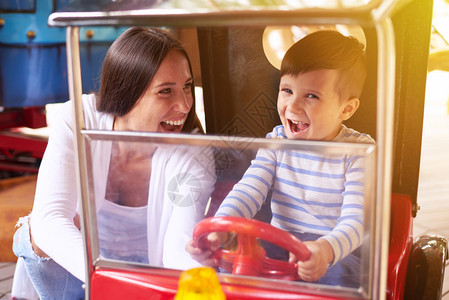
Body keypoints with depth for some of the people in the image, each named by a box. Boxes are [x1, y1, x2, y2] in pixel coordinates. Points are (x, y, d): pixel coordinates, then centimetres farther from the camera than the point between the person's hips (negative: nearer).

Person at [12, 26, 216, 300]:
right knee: (37, 232, -28)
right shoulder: (78, 120, -23)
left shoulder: (194, 157, -23)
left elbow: (182, 253, -30)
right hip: (77, 268, -1)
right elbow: (48, 218, -34)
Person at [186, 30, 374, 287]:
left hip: (338, 249, -3)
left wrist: (326, 249, -44)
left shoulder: (360, 151, -12)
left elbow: (356, 220, -21)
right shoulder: (276, 141, 2)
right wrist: (219, 230, -28)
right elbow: (248, 191, -7)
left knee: (341, 277, -34)